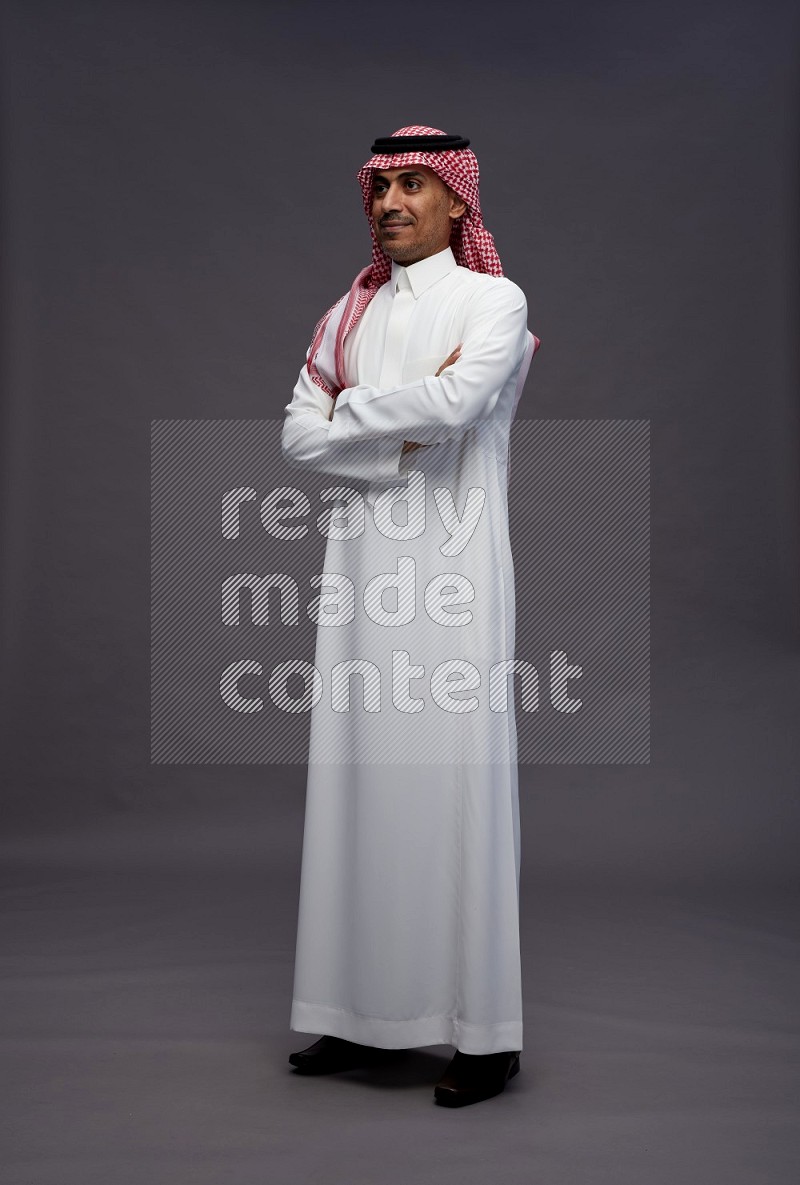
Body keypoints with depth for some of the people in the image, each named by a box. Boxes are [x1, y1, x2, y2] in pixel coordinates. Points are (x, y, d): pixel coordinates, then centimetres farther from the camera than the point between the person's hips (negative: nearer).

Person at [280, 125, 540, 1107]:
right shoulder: (350, 314, 17)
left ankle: (487, 1033, 3)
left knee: (456, 777, -5)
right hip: (363, 562, 5)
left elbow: (456, 401, -18)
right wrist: (404, 428, -8)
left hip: (452, 569, -5)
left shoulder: (494, 300, 1)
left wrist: (351, 415, -4)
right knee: (361, 775, 5)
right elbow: (298, 433, 5)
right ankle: (365, 1015, 15)